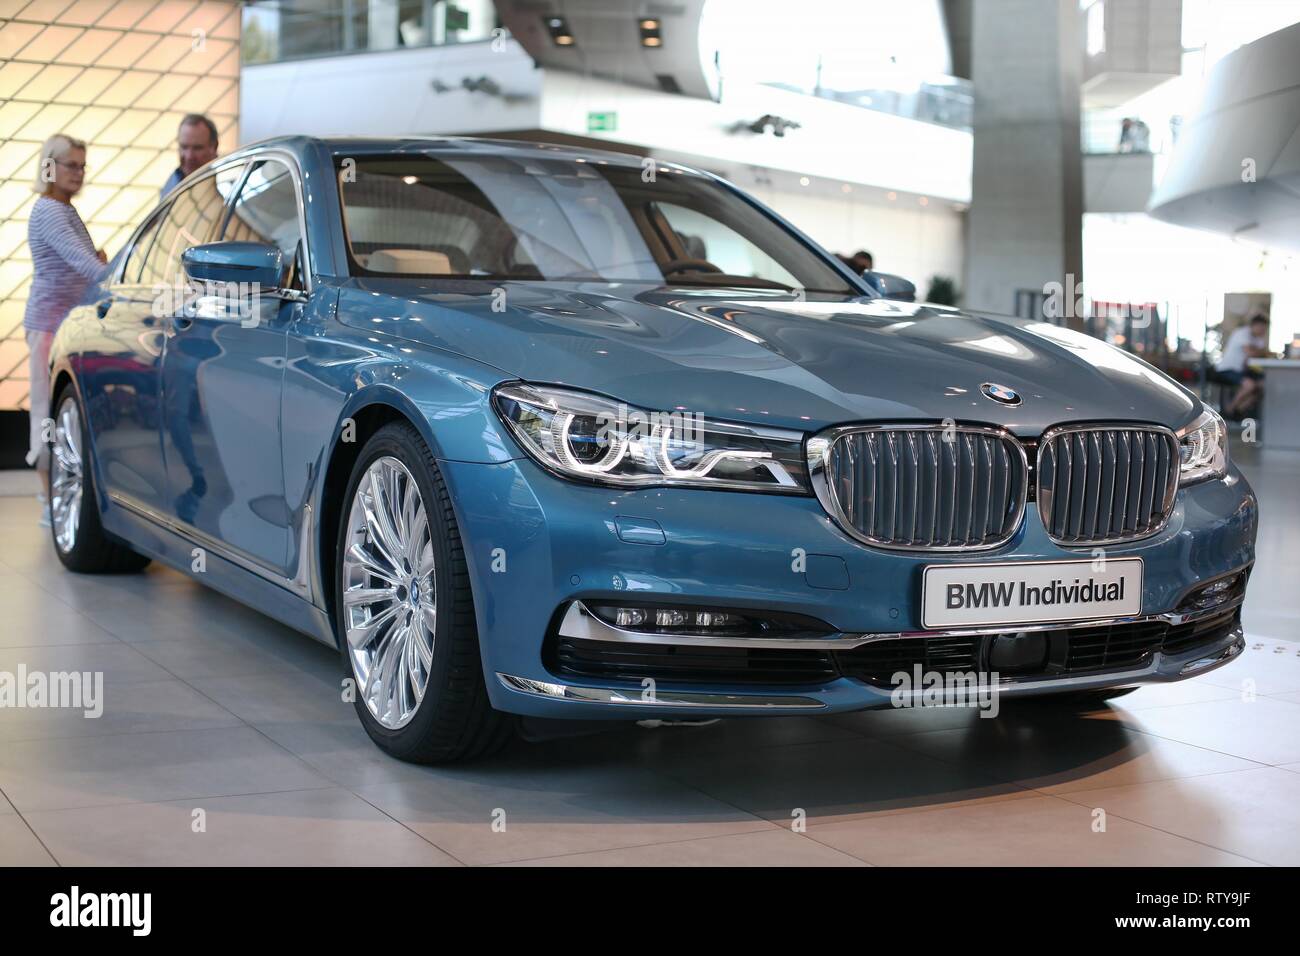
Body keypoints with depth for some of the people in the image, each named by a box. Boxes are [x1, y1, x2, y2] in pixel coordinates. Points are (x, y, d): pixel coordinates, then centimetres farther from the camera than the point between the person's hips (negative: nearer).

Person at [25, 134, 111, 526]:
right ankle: (51, 502, 0)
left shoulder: (65, 210, 16)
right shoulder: (49, 211, -14)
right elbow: (78, 258, -29)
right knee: (53, 408, -6)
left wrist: (98, 261, 3)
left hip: (70, 320, 9)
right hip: (51, 321, -9)